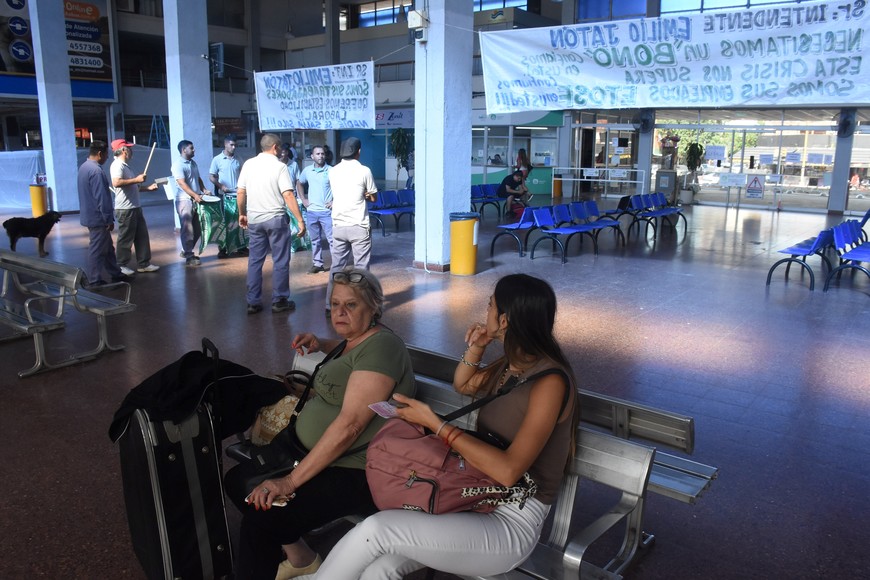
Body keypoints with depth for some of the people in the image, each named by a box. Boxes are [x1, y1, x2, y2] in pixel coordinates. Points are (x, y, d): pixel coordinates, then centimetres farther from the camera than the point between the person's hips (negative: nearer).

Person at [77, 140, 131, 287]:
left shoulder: (84, 167, 12)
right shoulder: (96, 171, -21)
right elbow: (101, 198, -24)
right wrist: (109, 219, -18)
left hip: (90, 215, 10)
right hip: (98, 217, -10)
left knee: (107, 247, 17)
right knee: (97, 250, -2)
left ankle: (116, 274, 26)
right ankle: (94, 281, 5)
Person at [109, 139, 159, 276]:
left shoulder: (125, 166, 19)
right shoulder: (117, 165, -13)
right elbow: (116, 183, -30)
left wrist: (148, 187, 18)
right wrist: (136, 179, -24)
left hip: (135, 207, 10)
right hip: (125, 209, -10)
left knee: (142, 236, 11)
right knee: (126, 239, -1)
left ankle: (144, 264, 18)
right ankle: (122, 267, 10)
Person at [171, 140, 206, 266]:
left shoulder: (193, 163, 16)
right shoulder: (178, 164, -10)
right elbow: (182, 183, -19)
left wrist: (204, 190, 9)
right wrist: (195, 195, -27)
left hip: (196, 200, 8)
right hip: (184, 200, -8)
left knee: (197, 230, 12)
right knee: (187, 229, -6)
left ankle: (186, 251, 28)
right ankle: (189, 257, -1)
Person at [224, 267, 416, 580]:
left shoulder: (381, 346, -18)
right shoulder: (357, 339, 12)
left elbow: (349, 425, -25)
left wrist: (292, 481, -24)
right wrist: (320, 344, 22)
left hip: (357, 472, -11)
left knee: (260, 520, -24)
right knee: (237, 481, 9)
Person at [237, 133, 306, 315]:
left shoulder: (248, 164, 4)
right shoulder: (279, 167, -10)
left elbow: (241, 192, 7)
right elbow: (288, 195, -17)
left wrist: (242, 214, 21)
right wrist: (300, 220, -16)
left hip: (254, 220, 5)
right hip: (276, 219, -5)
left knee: (255, 260, 10)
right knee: (280, 261, 6)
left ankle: (253, 302, 14)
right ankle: (279, 301, 12)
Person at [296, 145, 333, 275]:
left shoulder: (331, 171, -7)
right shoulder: (307, 171, 5)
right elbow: (299, 184, 22)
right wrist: (303, 199, 12)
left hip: (327, 212, -4)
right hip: (311, 211, 4)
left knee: (331, 239, -3)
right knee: (315, 239, 12)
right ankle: (317, 264, 22)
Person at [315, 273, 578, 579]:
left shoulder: (550, 381, -20)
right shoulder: (513, 363, 6)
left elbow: (508, 470, -26)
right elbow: (463, 385, 24)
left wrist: (434, 422, -21)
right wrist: (475, 348, 2)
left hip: (511, 524, -7)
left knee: (375, 529, -20)